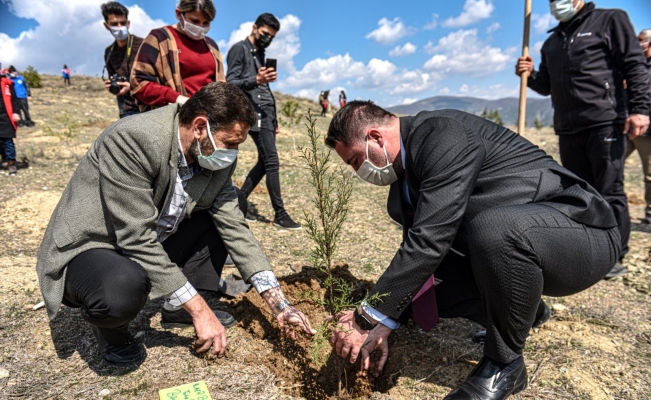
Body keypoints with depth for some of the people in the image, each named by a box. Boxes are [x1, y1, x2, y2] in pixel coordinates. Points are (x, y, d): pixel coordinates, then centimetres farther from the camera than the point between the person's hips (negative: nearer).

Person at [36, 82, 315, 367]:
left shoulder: (217, 160, -9)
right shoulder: (131, 139, -30)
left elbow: (234, 227, -6)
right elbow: (136, 238, -31)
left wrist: (278, 302, -11)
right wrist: (200, 310, -27)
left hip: (151, 244, 7)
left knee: (223, 221, -1)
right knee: (125, 288, -37)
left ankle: (178, 309, 10)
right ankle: (110, 328, 0)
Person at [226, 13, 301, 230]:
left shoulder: (260, 53, 24)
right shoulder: (239, 49, -1)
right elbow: (230, 83, -10)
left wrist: (273, 117, 20)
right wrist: (256, 80, -27)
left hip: (266, 113, 9)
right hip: (255, 113, -9)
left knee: (264, 161, 7)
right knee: (272, 161, -11)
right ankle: (280, 214, -5)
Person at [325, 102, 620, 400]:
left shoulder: (443, 134, -23)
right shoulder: (407, 166, 5)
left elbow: (430, 239, -31)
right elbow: (417, 242, 7)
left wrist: (368, 320, -24)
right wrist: (384, 324, -1)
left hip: (585, 232, -8)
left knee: (493, 229, -38)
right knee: (419, 278, -5)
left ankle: (504, 364, -11)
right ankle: (523, 311, 19)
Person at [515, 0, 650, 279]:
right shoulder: (552, 41, 22)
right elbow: (547, 86, 25)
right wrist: (530, 75, 3)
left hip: (605, 123, -6)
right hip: (568, 129, 6)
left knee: (609, 193, -4)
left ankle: (615, 257, 7)